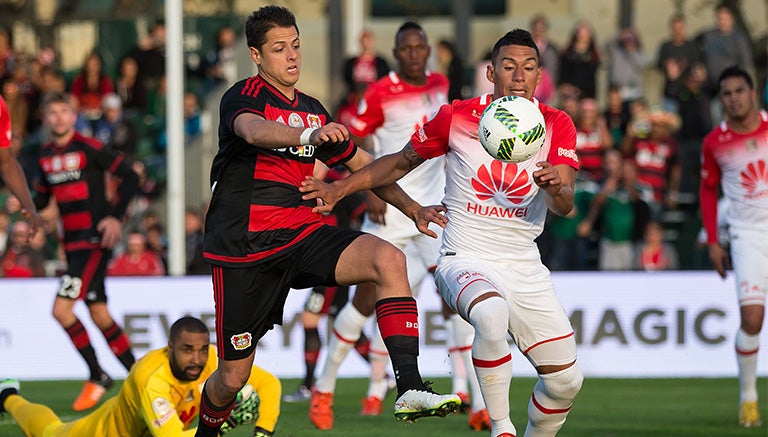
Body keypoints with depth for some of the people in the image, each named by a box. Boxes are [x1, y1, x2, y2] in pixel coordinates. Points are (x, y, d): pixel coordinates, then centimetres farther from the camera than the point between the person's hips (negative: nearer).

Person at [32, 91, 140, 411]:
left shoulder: (88, 148, -9)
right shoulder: (46, 156, 12)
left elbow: (130, 177, -8)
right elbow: (42, 197, 22)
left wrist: (116, 216, -16)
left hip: (95, 239, -7)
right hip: (73, 242, 7)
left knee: (62, 309, -15)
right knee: (99, 314, 9)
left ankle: (97, 377, -2)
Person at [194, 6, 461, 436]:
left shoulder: (313, 111, 16)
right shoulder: (242, 98, -4)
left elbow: (363, 164, 27)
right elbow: (255, 131, -30)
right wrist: (309, 134, -49)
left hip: (302, 232, 5)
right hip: (245, 243, -5)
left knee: (389, 259, -24)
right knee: (234, 376, -1)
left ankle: (410, 389, -32)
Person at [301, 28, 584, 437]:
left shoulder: (556, 126, 0)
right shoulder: (456, 117, -3)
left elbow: (565, 205, -11)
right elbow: (401, 161, 13)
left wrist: (556, 188, -35)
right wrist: (338, 189, 5)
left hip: (524, 266, 4)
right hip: (465, 261, -4)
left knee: (565, 379, 0)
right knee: (491, 315, -38)